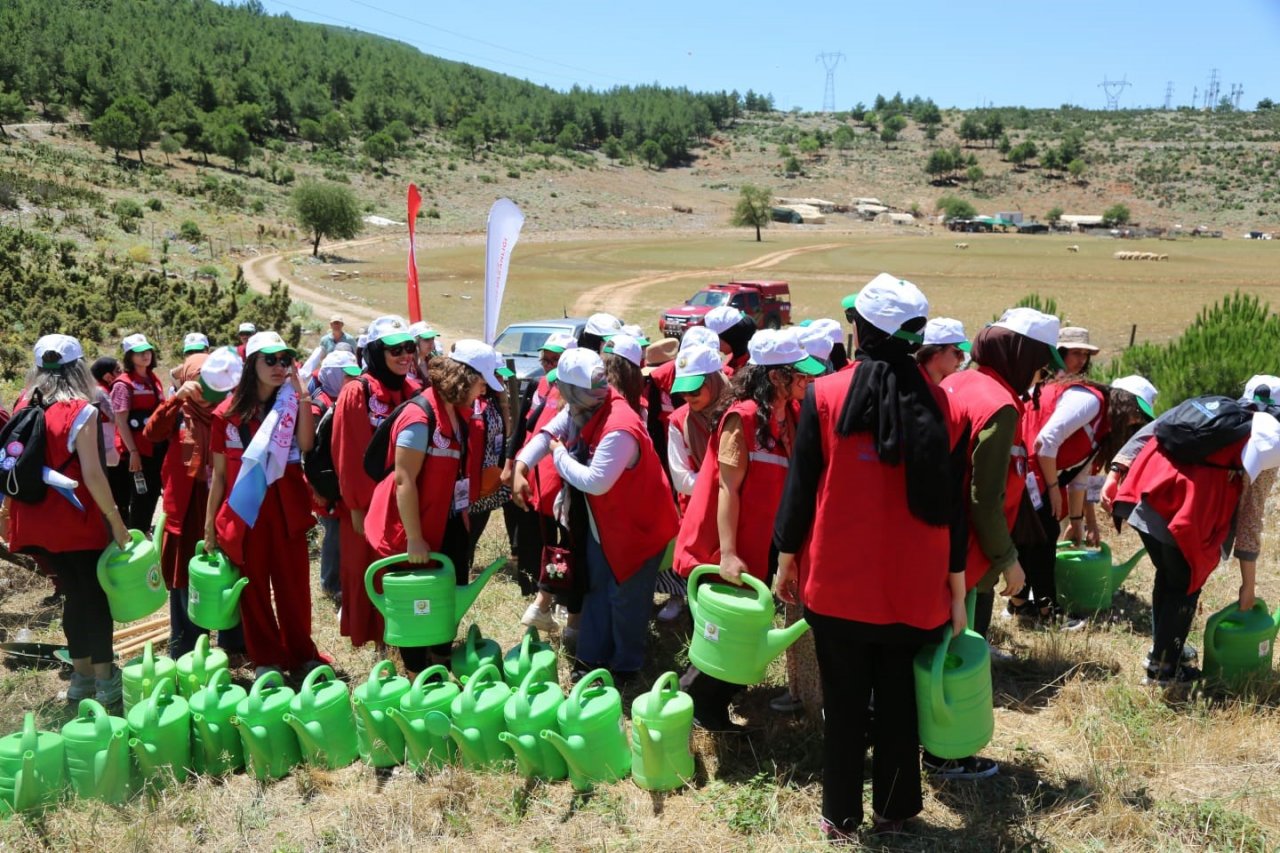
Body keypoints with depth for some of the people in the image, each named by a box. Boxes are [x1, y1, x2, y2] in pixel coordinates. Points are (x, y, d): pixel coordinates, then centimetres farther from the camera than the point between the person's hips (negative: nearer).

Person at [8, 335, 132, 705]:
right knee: (96, 596, 8)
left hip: (40, 520, 6)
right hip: (78, 520, -6)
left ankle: (81, 674, 27)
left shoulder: (25, 407, 2)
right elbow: (92, 475, -19)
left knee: (74, 594, 18)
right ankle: (105, 680, 14)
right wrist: (116, 520, -11)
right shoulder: (81, 412, -15)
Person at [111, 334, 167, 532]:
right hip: (139, 448, -7)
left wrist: (167, 440, 13)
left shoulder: (154, 379, 12)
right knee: (140, 494, 1)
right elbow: (121, 422, -14)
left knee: (153, 491, 12)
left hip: (158, 445, 7)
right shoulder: (123, 384, -9)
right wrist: (133, 451, -19)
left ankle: (144, 533, 24)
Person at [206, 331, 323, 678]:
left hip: (286, 509, 1)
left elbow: (305, 444, -15)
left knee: (294, 585, 6)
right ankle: (266, 660, 21)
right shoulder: (227, 413, 1)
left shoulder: (292, 405, 5)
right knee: (253, 589, 7)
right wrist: (209, 523, 4)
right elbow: (219, 474, 5)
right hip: (243, 513, 0)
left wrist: (301, 393, -16)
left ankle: (301, 654, 21)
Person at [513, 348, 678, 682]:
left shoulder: (619, 430, -36)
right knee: (597, 588, 20)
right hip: (600, 520, 9)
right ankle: (592, 657, 35)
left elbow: (595, 482, -37)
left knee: (625, 598, 7)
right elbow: (547, 433, 0)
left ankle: (625, 666, 27)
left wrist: (559, 455, -22)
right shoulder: (581, 409, -9)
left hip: (637, 526, -9)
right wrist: (521, 467, -17)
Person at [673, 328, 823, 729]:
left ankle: (712, 709, 27)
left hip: (763, 545, 8)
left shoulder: (791, 415, 4)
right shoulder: (743, 417, -18)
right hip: (728, 550, -8)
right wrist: (727, 554, -26)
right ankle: (687, 699, 18)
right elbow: (728, 488, -21)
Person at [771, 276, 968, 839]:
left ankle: (841, 815, 21)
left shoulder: (825, 395, -9)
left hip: (839, 580, -2)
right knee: (900, 699, 15)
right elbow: (951, 499, 1)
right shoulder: (936, 401, -2)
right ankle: (893, 810, 26)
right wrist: (956, 584, 9)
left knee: (844, 702, 10)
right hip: (915, 585, 2)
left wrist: (786, 558, 8)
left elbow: (801, 484, -5)